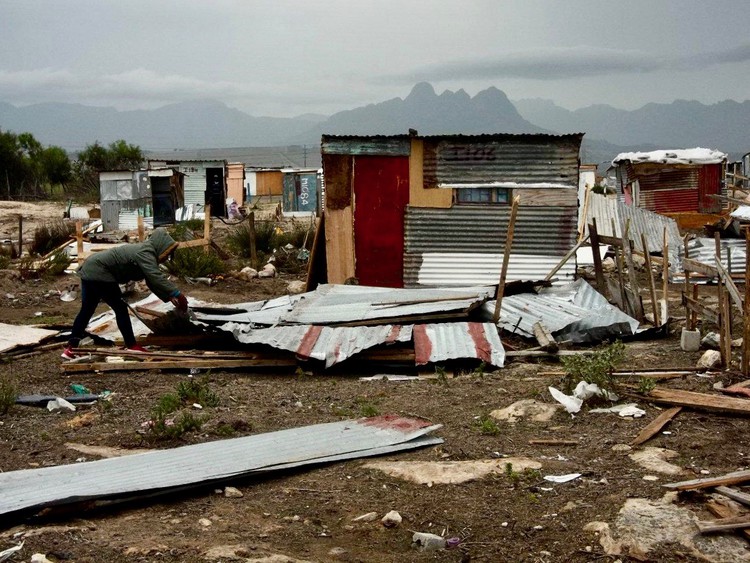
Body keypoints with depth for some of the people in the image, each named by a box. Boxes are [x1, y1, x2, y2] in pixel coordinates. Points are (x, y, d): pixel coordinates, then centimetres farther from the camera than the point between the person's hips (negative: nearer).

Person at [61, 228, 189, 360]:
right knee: (120, 308, -3)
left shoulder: (146, 252, 13)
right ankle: (131, 346, 3)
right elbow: (156, 277, -31)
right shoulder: (145, 253, -18)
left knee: (87, 310, 15)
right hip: (98, 273, -11)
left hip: (90, 271, 11)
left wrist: (169, 297, 4)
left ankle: (70, 348, 19)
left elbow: (153, 282, 14)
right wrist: (177, 294, -32)